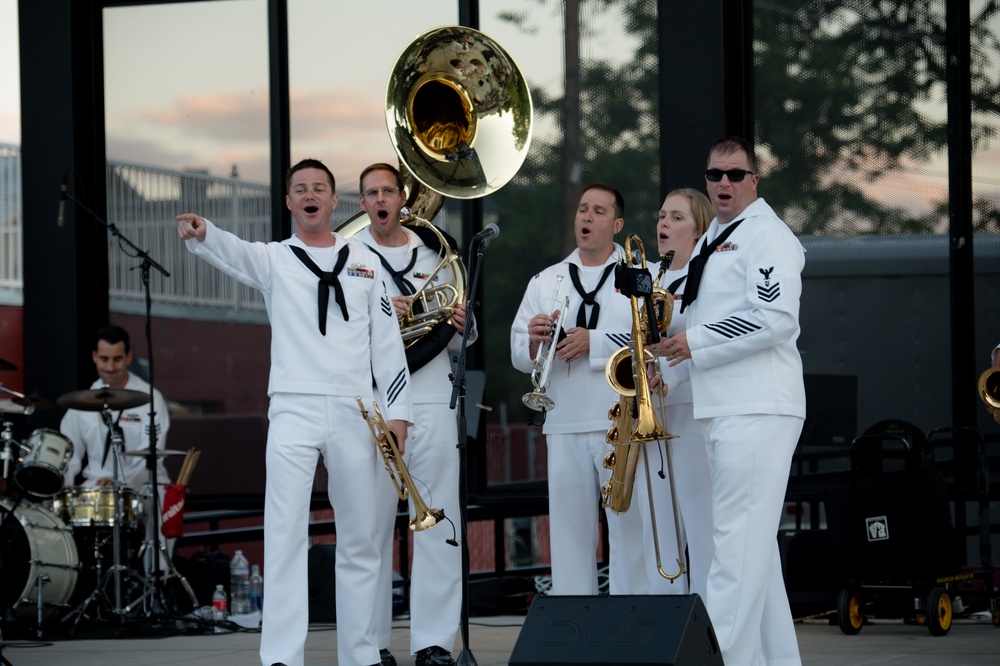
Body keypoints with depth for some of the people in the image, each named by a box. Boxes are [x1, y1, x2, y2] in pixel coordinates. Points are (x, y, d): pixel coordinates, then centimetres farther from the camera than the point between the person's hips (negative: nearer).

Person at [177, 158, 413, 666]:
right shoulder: (274, 259, 7)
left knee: (359, 541, 8)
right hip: (293, 413, -2)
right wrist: (201, 233, -40)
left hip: (353, 414, 2)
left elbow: (387, 343, 11)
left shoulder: (364, 262, 13)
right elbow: (235, 253, -17)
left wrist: (396, 411, 3)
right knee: (285, 537, -11)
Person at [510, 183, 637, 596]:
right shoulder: (545, 282, 18)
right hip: (566, 427, 3)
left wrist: (593, 343, -14)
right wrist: (534, 341, -10)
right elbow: (519, 355, 11)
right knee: (570, 533, 3)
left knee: (630, 529, -6)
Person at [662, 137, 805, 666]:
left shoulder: (767, 236, -7)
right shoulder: (711, 241, 22)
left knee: (737, 538, -14)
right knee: (752, 541, 12)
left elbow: (776, 319, -19)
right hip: (721, 407, 10)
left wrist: (696, 343, -14)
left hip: (757, 409, -10)